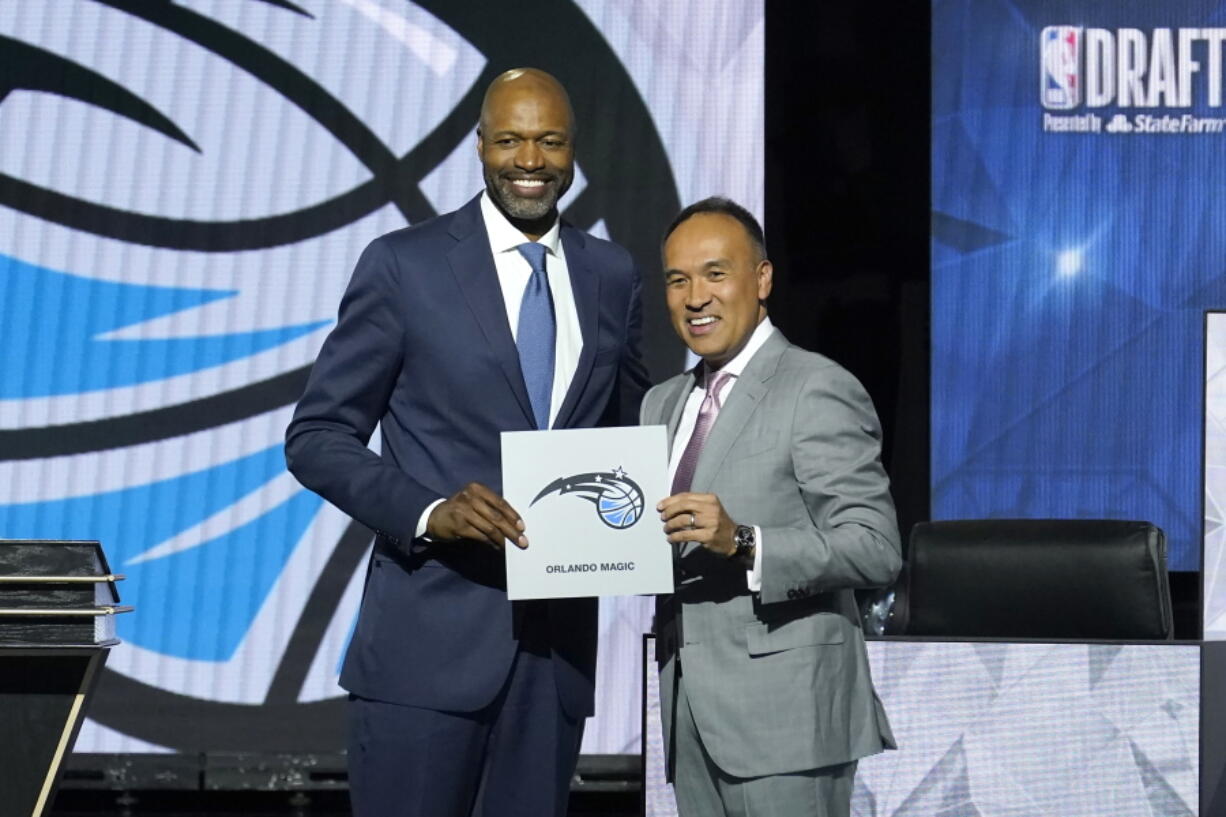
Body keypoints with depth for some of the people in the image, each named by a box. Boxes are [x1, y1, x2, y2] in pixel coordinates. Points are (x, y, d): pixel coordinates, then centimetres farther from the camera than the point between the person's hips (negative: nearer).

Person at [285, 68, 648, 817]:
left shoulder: (613, 277, 11)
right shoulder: (404, 265, -1)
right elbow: (317, 437, -2)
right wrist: (427, 512, -18)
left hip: (559, 640, 4)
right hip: (431, 640, -4)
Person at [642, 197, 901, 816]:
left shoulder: (819, 391, -7)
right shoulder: (662, 404, 18)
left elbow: (877, 550, -15)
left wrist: (743, 543, -26)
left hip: (784, 715, -7)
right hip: (691, 719, 7)